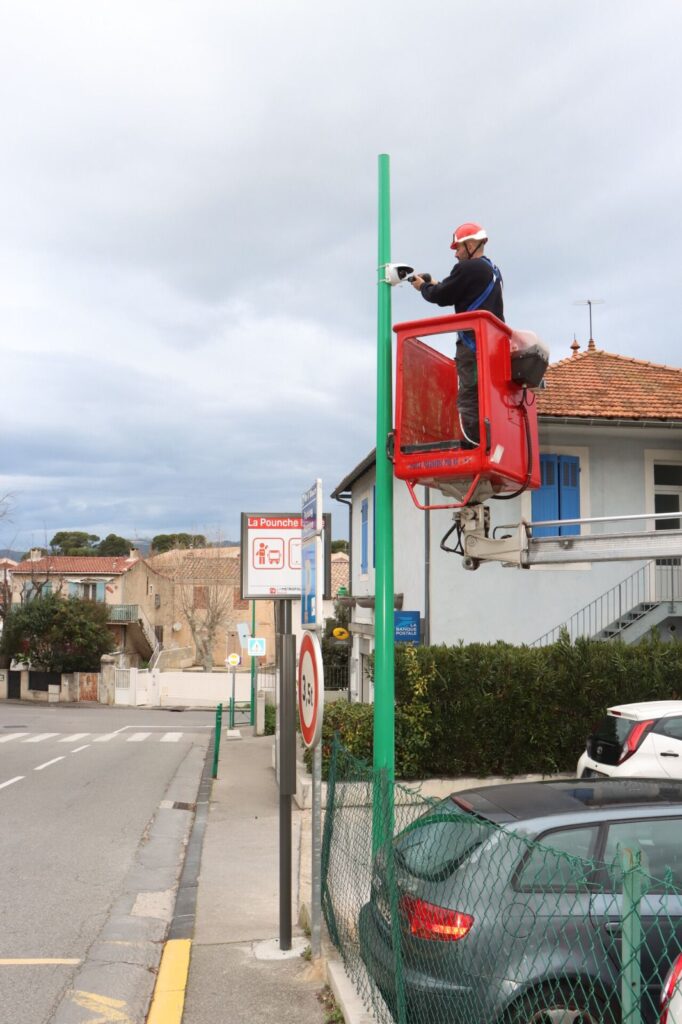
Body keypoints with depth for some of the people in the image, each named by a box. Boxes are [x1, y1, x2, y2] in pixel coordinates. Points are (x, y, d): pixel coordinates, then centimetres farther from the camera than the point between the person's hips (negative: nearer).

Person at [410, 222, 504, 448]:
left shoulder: (468, 268, -9)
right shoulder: (493, 270, 19)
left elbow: (442, 297, -6)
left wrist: (423, 287, 12)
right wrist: (436, 285, 17)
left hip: (473, 342, -9)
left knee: (468, 398, -10)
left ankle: (471, 447, -16)